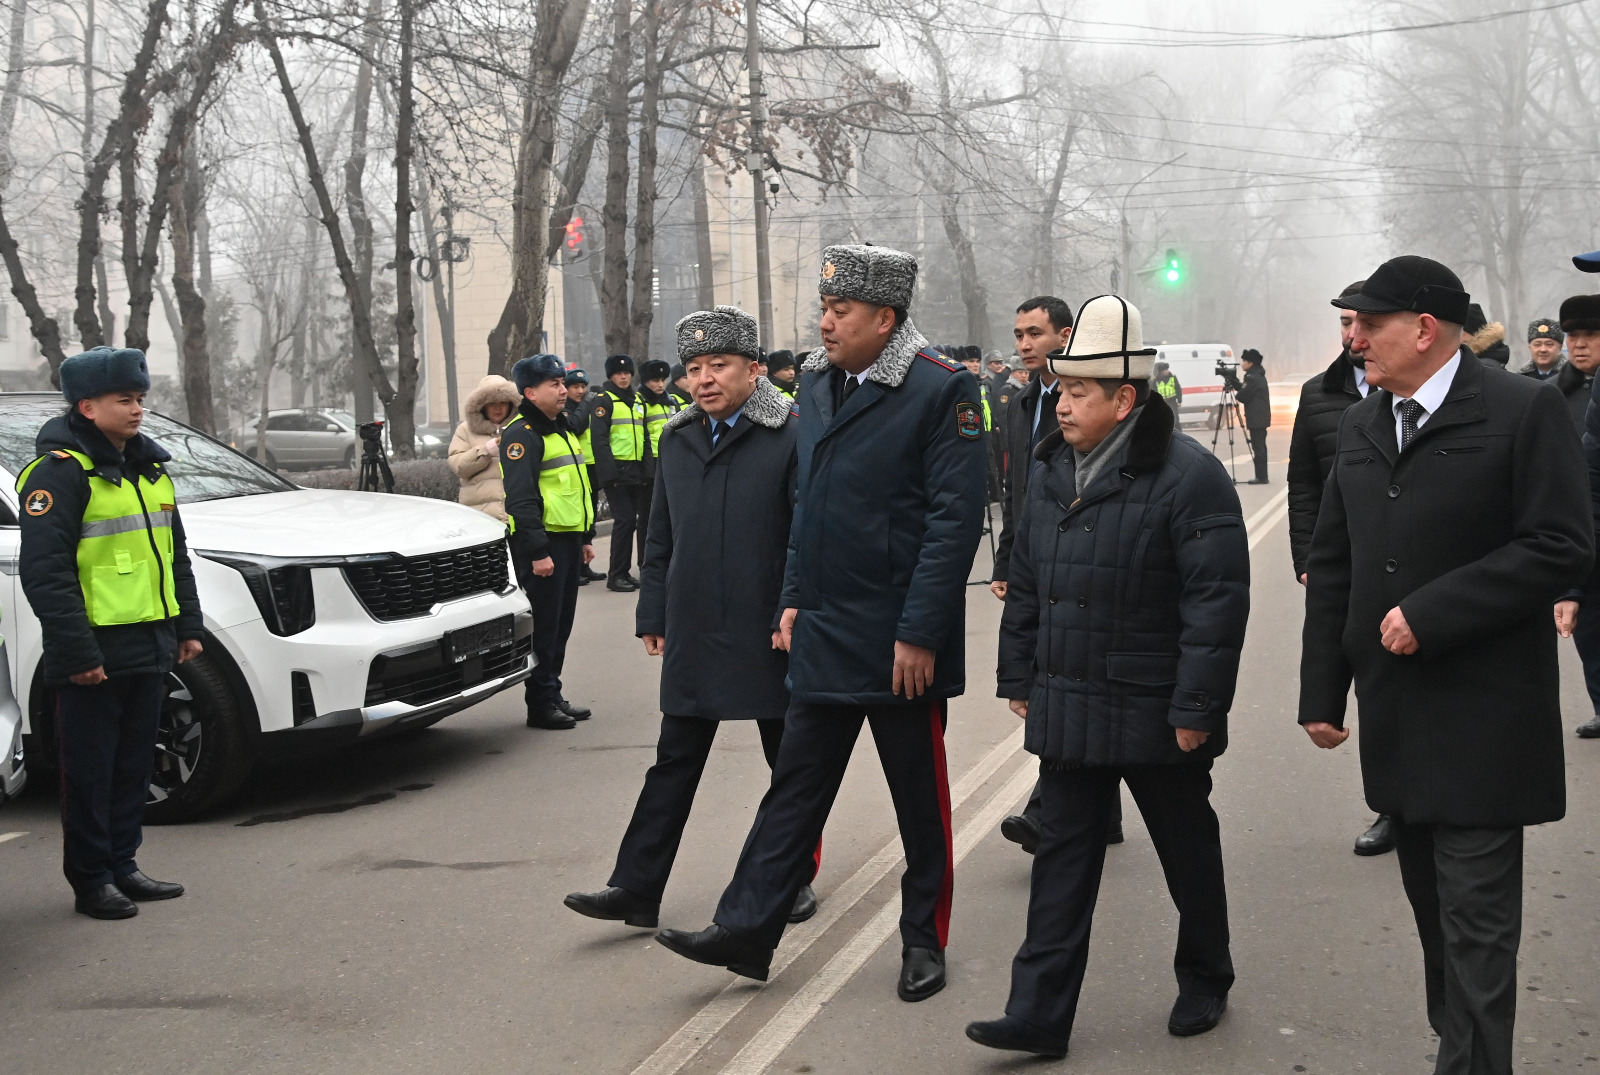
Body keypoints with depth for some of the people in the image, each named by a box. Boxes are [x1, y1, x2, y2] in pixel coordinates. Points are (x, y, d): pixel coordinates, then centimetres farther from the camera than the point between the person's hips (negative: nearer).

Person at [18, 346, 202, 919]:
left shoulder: (149, 466, 14)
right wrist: (76, 651, -20)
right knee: (91, 770, 1)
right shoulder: (60, 472, -12)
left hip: (149, 646, 8)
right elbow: (44, 571, -17)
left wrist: (188, 625, 17)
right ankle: (91, 882, 10)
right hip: (94, 652, -8)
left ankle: (122, 866, 24)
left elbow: (175, 554, 23)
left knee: (134, 765, 14)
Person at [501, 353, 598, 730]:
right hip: (541, 544, -9)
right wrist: (537, 552, -23)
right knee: (543, 626, -4)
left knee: (561, 624, 13)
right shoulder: (522, 434, -13)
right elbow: (520, 499, -20)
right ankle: (541, 704, 2)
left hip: (568, 540, 9)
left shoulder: (563, 429, 18)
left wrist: (586, 537, 23)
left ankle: (553, 695, 22)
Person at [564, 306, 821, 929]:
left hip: (771, 636, -5)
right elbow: (661, 541, 16)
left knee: (790, 764, 10)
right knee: (674, 762, 7)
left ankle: (793, 880, 23)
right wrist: (653, 615, 13)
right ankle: (637, 889, 8)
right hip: (693, 636, 5)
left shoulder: (790, 436, -9)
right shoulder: (677, 440, 10)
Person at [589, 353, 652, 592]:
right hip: (617, 471, -7)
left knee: (642, 518, 7)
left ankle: (624, 573, 16)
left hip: (637, 471, 7)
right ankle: (617, 575, -3)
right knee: (625, 520, -11)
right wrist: (610, 474, -19)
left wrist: (647, 469, 11)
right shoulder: (604, 401, -5)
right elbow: (599, 440, -12)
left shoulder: (637, 401, 18)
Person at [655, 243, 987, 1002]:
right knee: (795, 784, 10)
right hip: (823, 632, 6)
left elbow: (955, 519, -16)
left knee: (919, 797, 8)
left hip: (900, 642, -6)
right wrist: (794, 598, 12)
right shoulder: (816, 381, 9)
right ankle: (746, 931, 13)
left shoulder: (942, 391, -14)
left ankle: (924, 939, 22)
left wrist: (919, 635, -18)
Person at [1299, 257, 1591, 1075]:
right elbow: (1331, 567, 13)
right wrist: (1322, 691, 9)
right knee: (1434, 910, 14)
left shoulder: (1524, 412, -9)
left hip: (1481, 722, -6)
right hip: (1398, 718, 6)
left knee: (1476, 923, -3)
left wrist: (1431, 614, -19)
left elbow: (1562, 548, -15)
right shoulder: (1361, 426, 11)